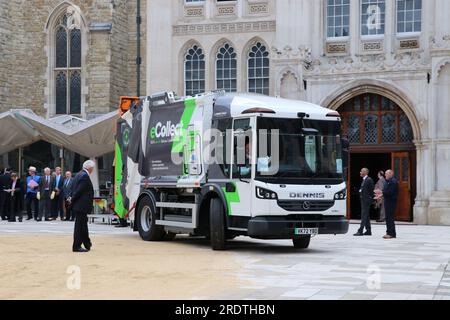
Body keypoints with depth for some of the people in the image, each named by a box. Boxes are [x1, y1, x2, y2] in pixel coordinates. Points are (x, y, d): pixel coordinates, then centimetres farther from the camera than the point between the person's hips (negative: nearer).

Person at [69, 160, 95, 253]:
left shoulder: (79, 174, 13)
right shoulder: (85, 176, -18)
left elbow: (73, 189, 13)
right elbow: (79, 190, -20)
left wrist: (72, 199, 5)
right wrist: (72, 200, -9)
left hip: (78, 205, 10)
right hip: (81, 205, -10)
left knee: (83, 224, 18)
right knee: (80, 225, -3)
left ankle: (87, 244, 29)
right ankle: (76, 246, 2)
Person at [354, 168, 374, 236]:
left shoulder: (369, 180, -12)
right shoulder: (364, 180, 16)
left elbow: (372, 189, -14)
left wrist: (370, 197, -12)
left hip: (367, 200, -10)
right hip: (363, 200, 10)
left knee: (364, 215, -10)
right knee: (366, 216, 12)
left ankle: (360, 231, -13)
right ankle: (368, 231, 16)